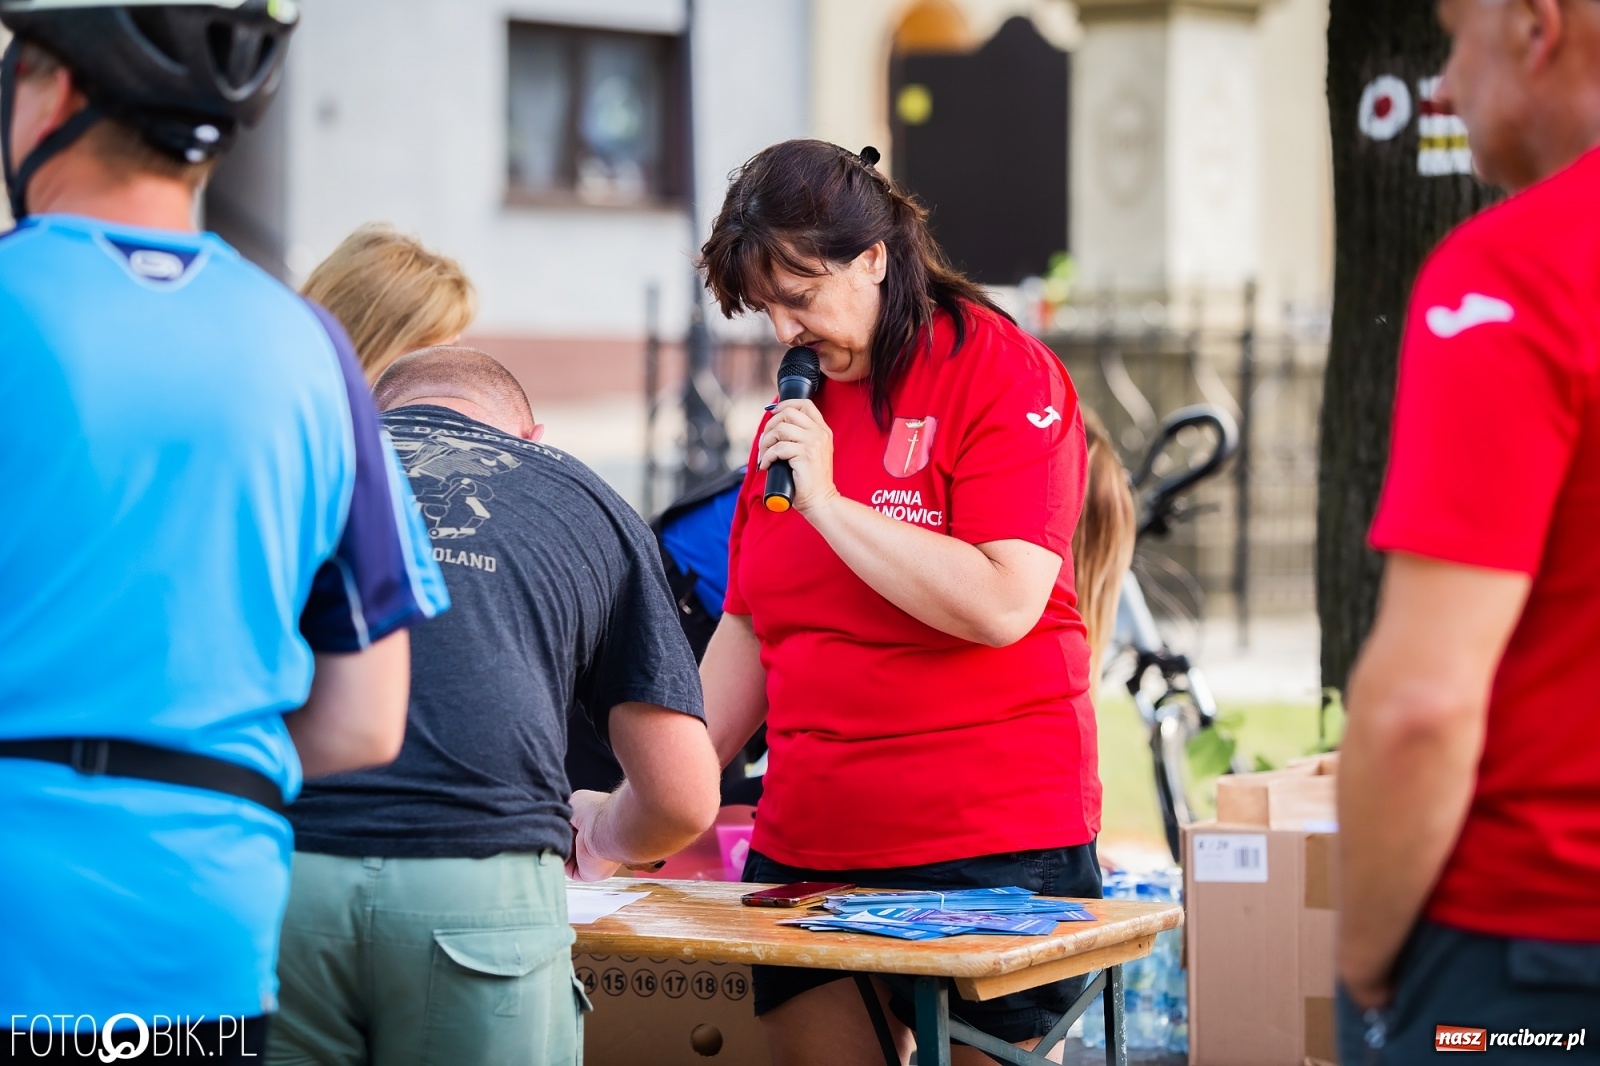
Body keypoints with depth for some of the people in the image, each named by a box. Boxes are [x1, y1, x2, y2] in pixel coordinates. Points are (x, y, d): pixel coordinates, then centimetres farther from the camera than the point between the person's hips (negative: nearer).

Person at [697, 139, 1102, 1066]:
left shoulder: (1001, 373, -6)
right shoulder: (794, 411, 14)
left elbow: (1001, 605, -18)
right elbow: (751, 631, 19)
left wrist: (828, 502, -16)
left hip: (990, 854, -6)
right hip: (806, 846, 6)